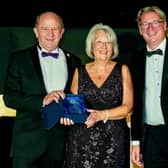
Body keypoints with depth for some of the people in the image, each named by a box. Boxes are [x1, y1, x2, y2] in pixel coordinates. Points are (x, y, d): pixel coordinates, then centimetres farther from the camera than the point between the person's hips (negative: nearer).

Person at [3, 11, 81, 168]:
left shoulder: (73, 61, 9)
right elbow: (9, 98, -6)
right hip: (28, 140, -2)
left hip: (60, 141, 2)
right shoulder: (19, 59, 2)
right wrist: (42, 100, -17)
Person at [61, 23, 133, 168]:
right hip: (81, 138, 1)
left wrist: (102, 115, -16)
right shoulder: (80, 72, 10)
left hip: (113, 138, -1)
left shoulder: (122, 70, 6)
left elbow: (128, 106, -1)